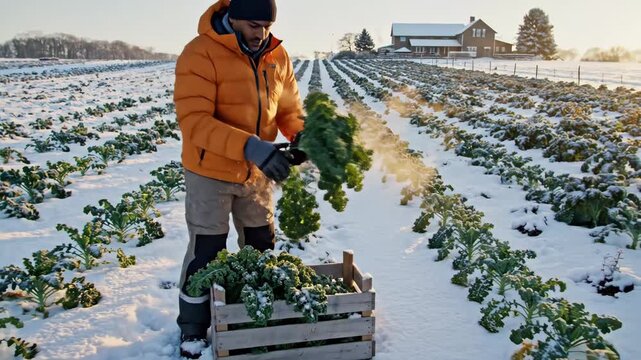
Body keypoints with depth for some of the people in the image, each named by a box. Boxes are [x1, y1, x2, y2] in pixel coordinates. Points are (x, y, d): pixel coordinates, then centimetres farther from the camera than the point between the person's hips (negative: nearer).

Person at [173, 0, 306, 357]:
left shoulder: (277, 55, -1)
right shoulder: (200, 54, -19)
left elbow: (289, 107, 7)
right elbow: (194, 121, -27)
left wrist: (301, 134, -16)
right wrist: (250, 147, -39)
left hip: (258, 174, 6)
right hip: (211, 174, -5)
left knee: (261, 247, 18)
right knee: (206, 254, 6)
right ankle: (193, 330, 27)